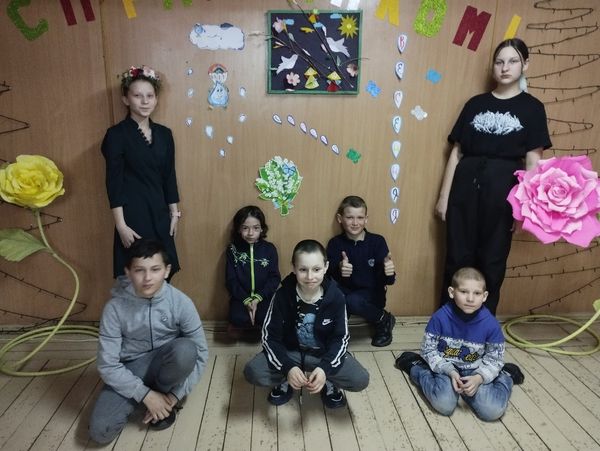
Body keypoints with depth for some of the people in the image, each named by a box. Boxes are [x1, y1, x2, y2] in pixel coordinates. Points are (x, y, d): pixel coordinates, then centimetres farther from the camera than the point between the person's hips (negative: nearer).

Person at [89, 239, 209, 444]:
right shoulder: (115, 308, -18)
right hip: (130, 371, 1)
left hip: (166, 366, 0)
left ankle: (164, 392, -3)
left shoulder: (181, 303, -18)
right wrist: (146, 395, -19)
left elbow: (200, 353, -12)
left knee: (185, 349, -34)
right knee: (100, 431, -19)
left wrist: (175, 395, -17)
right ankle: (153, 394, 8)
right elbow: (108, 365, -14)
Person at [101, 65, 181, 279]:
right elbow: (114, 183, -10)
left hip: (159, 214, 5)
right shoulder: (116, 134, -7)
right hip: (133, 215, -5)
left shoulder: (164, 133, 8)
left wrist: (174, 213, 9)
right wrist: (121, 225, -14)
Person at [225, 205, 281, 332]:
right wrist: (246, 300, -16)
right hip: (241, 298, 0)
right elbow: (230, 280, -3)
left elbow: (274, 278, -4)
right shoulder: (233, 249, 0)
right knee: (238, 319, -27)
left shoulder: (269, 249, -1)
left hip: (264, 297, 0)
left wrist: (258, 298, -16)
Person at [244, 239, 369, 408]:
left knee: (360, 380, -23)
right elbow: (270, 336, -14)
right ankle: (285, 382, 8)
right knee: (252, 372, -24)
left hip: (325, 354, 0)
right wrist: (288, 367, -31)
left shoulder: (335, 296, -19)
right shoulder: (282, 295, -20)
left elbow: (340, 338, -12)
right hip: (289, 352, 1)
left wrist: (324, 368, -30)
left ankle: (329, 384, 11)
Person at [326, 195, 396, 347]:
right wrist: (339, 270, -35)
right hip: (346, 293, 1)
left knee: (352, 301, -34)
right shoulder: (335, 243, -2)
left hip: (372, 296, -1)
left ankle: (384, 321, -5)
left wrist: (389, 273, -33)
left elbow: (387, 280, -8)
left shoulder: (377, 241, -5)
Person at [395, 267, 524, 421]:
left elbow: (494, 359, -5)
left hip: (476, 372, 1)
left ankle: (505, 375, 14)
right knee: (444, 405, -26)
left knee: (493, 411, -18)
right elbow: (428, 350, -9)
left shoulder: (491, 324, -17)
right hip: (447, 368, -1)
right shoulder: (440, 318, -20)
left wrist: (479, 378, -22)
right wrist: (450, 371, -21)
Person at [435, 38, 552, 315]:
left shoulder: (532, 108, 5)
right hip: (466, 184, 2)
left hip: (502, 188, -1)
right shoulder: (476, 103, 10)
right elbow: (456, 152, 7)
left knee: (492, 259, 8)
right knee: (457, 256, 6)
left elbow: (532, 161, 1)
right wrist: (444, 196, 3)